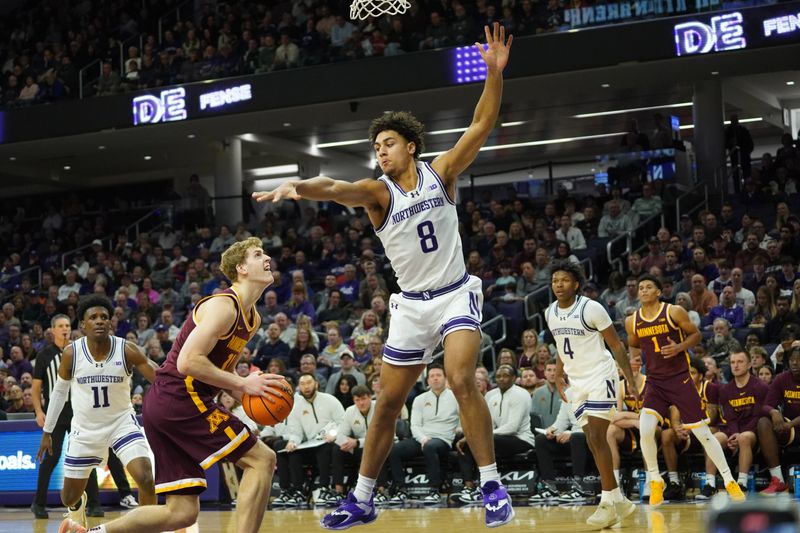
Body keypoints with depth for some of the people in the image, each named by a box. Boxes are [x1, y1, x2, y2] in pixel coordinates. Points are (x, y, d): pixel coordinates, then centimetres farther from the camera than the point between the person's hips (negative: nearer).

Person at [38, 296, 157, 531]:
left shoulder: (127, 350, -16)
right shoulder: (71, 353, -12)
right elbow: (59, 391, 4)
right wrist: (47, 432, 9)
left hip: (122, 422, -1)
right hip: (85, 428, 2)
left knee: (146, 480, -24)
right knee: (69, 497, 12)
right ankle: (77, 505, 52)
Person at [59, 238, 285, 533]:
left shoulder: (251, 317, 17)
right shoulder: (224, 306, -13)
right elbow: (189, 362, -22)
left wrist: (245, 393, 7)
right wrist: (243, 384, -18)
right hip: (180, 399, -10)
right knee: (262, 460, -9)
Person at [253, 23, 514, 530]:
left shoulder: (441, 173, -4)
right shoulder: (378, 191, -7)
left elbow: (483, 125, -11)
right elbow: (338, 189, -28)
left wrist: (495, 73, -25)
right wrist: (299, 186, -49)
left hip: (456, 294, -2)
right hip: (411, 304, 2)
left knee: (462, 379, -25)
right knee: (387, 404, 7)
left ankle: (493, 486, -16)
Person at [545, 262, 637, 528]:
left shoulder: (591, 308, -15)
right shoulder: (550, 313, 4)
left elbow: (616, 345, -11)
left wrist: (632, 381, -15)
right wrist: (558, 374, 11)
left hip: (600, 377, -7)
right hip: (577, 382, 7)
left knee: (596, 437, -16)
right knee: (593, 441, 6)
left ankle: (608, 503, -11)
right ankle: (619, 501, 15)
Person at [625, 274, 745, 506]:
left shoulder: (675, 312, -7)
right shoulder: (632, 321, 3)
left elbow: (696, 335, 2)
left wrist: (680, 347, -16)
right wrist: (634, 355, -1)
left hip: (680, 380, -2)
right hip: (655, 382, 2)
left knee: (703, 433, 0)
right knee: (645, 430, -18)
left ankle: (729, 481, 13)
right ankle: (655, 481, 2)